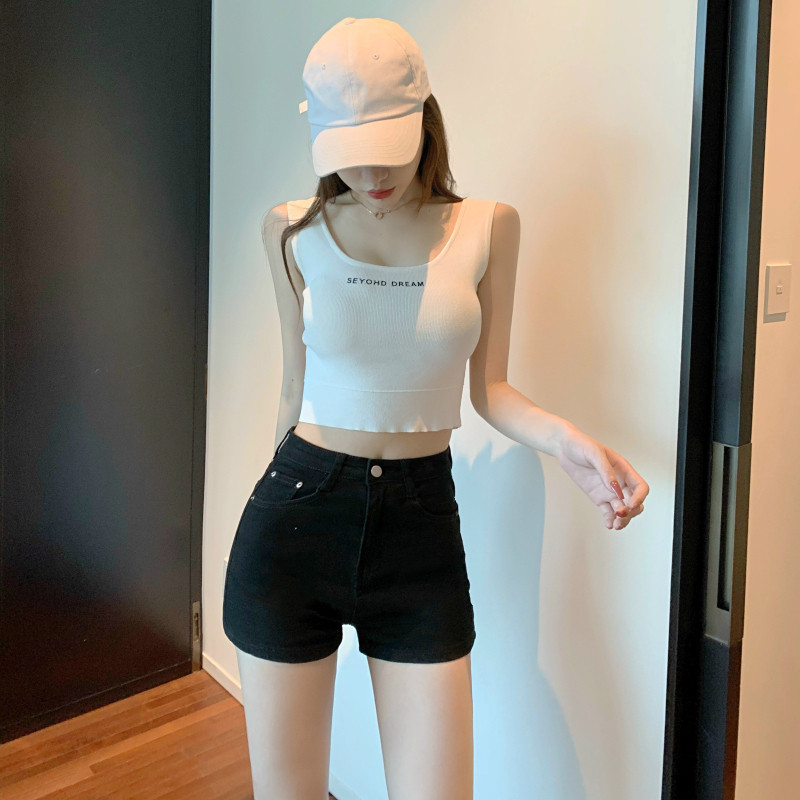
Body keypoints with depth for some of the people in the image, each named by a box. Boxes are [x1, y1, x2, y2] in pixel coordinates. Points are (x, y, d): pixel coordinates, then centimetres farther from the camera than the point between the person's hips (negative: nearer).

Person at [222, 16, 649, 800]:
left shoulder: (488, 228, 0)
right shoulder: (293, 232, -1)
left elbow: (488, 390, 3)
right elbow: (294, 388, 9)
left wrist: (564, 438, -15)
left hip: (420, 527, 0)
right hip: (297, 513, 0)